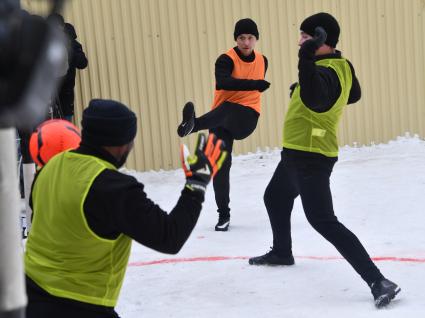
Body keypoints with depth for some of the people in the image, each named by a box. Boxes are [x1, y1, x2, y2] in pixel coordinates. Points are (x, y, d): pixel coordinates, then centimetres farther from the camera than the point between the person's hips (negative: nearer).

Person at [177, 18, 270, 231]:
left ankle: (192, 125, -65)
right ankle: (223, 214, 5)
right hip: (220, 117, 0)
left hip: (246, 118, 0)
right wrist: (254, 84, -39)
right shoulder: (226, 59, -7)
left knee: (225, 110, -36)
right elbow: (223, 82, -29)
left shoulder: (262, 60, 9)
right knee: (221, 165, -8)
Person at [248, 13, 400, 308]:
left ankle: (378, 281, -19)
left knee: (324, 222, -15)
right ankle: (281, 252, 53)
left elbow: (315, 99, -45)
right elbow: (353, 94, 21)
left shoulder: (326, 72, -25)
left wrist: (306, 59, -51)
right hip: (298, 153, 11)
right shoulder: (342, 65, 4)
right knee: (275, 198, 30)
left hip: (310, 156, -11)